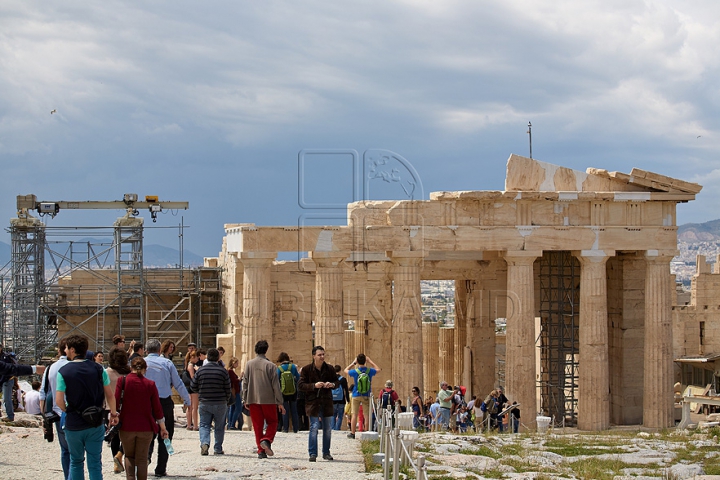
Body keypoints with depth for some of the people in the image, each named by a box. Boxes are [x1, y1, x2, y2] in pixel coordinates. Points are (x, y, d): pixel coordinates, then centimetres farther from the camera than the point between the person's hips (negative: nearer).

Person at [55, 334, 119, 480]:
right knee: (95, 463, 6)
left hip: (73, 425, -1)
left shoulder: (63, 371, -9)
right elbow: (110, 395, 0)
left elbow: (59, 400, -13)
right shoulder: (98, 369, -3)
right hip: (95, 424, 1)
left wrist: (68, 410, 8)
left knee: (76, 462, 15)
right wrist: (113, 414, 16)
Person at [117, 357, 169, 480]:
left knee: (129, 456, 16)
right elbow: (157, 408, 0)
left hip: (126, 426, 0)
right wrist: (163, 428, 10)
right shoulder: (150, 384, -3)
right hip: (145, 428, 0)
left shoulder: (123, 381, -6)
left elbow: (115, 402, -8)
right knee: (142, 459, 8)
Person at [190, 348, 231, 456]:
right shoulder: (223, 371, -7)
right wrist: (226, 400, 15)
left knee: (204, 425, 8)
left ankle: (204, 443, -15)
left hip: (204, 403, 1)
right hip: (220, 404, -1)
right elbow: (228, 389, -2)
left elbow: (193, 387, 4)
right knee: (219, 427, 11)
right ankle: (218, 449, 13)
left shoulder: (200, 371, -3)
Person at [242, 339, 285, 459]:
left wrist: (245, 400, 12)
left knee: (257, 425, 8)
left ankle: (261, 450, 4)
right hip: (268, 399, -3)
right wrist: (280, 402, 0)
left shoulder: (249, 365, 2)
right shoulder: (270, 365, -6)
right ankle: (266, 440, -15)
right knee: (272, 422, 11)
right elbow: (275, 385, -5)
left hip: (253, 400, 3)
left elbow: (245, 383, 4)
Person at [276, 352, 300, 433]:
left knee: (285, 411, 7)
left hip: (283, 392, -2)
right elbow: (298, 378, 2)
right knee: (294, 410, 11)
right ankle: (295, 429, 12)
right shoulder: (293, 367, -5)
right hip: (293, 392, 2)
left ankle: (285, 429, 5)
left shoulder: (279, 368, -9)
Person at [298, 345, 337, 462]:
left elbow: (336, 382, 15)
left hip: (327, 402, 3)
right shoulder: (307, 369, -4)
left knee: (328, 428, 8)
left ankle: (326, 452, 20)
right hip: (313, 402, -3)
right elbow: (300, 385, -5)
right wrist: (314, 386, -20)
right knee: (314, 427, -9)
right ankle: (312, 453, -4)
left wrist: (332, 384, -9)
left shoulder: (330, 369, 4)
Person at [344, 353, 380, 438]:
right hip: (366, 396, 1)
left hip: (356, 395, -1)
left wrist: (353, 363, 13)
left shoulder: (355, 371, -12)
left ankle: (352, 433, 5)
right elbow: (378, 370, 14)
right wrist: (370, 361, 16)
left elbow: (346, 370, 9)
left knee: (354, 414, 4)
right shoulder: (370, 371, -9)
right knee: (367, 415, 4)